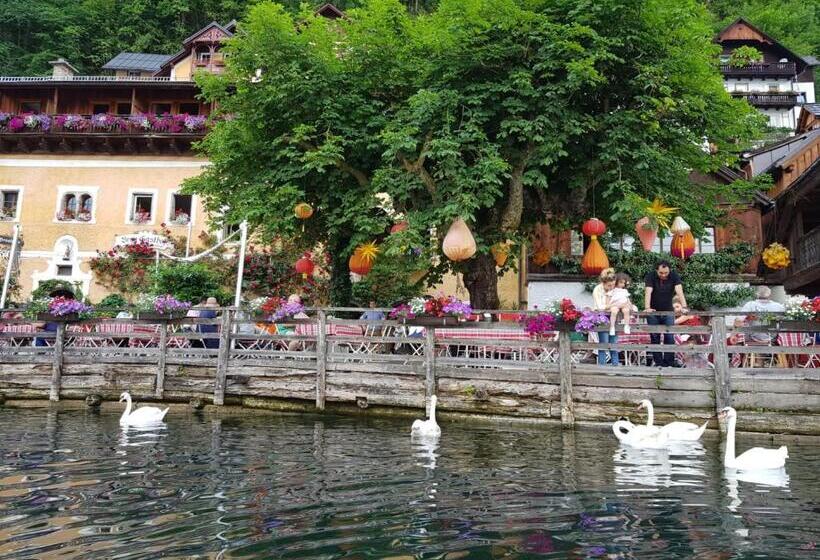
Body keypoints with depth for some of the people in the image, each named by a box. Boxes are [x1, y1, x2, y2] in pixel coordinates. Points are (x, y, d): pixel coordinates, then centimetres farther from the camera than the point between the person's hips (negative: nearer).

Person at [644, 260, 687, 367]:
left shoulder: (674, 276, -11)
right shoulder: (651, 276, -13)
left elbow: (679, 292, -22)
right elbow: (648, 292, -24)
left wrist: (684, 307, -36)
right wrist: (647, 308, -38)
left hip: (668, 311, 0)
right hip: (653, 311, 0)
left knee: (669, 337, -5)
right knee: (655, 337, 1)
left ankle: (669, 363, 0)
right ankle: (658, 362, 8)